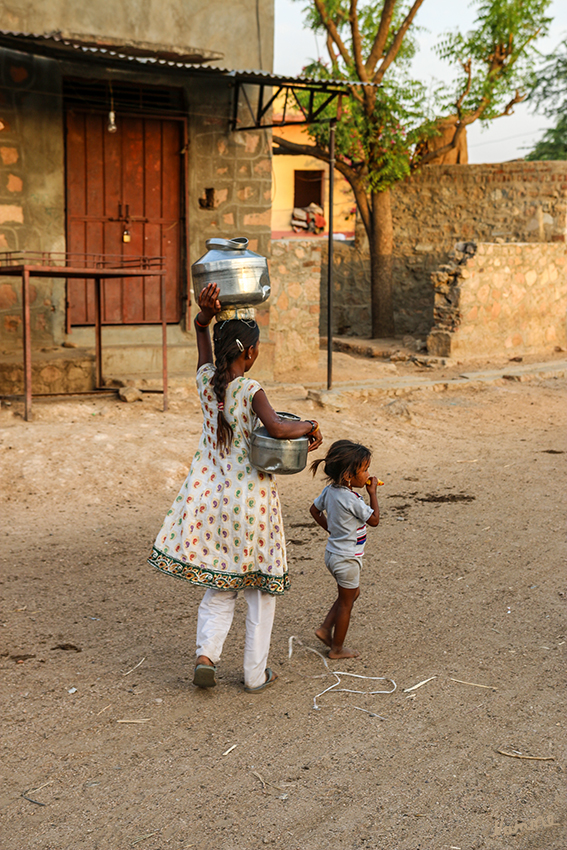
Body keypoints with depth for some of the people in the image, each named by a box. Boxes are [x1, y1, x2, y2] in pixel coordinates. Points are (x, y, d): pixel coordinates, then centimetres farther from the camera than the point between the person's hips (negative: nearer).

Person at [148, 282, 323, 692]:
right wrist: (309, 425, -15)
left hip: (209, 493, 5)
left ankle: (206, 653, -2)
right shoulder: (251, 391, -16)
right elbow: (277, 427, -34)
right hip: (250, 497, -5)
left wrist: (206, 314, -6)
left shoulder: (206, 380, 0)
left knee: (219, 588, 18)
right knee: (260, 589, 11)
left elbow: (202, 332, 15)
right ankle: (255, 674, 17)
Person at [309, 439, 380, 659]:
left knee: (352, 593, 25)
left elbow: (314, 510, 14)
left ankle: (325, 628, 24)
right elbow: (374, 519, -14)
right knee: (346, 603, 8)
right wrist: (373, 493, -8)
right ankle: (337, 648, 20)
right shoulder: (352, 500, -27)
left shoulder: (330, 490, -2)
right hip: (347, 559, -8)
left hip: (333, 553, 8)